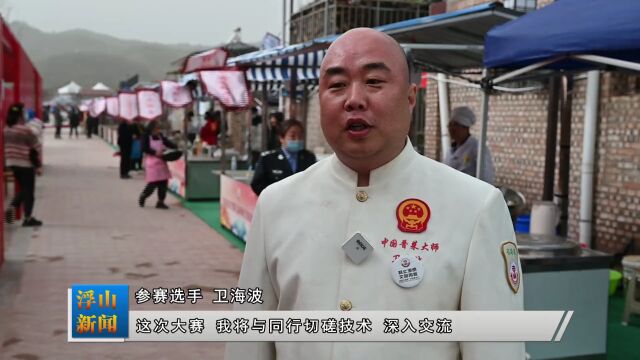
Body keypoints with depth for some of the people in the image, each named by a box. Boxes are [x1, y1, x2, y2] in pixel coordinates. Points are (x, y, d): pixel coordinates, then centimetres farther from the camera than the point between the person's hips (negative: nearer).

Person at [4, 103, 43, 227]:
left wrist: (8, 162, 21)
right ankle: (28, 218, 8)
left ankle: (11, 208, 4)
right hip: (26, 164, -7)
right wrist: (37, 166, -8)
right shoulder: (26, 130, -17)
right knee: (29, 190, 4)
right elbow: (33, 150, -14)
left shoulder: (6, 130, 5)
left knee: (23, 188, 22)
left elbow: (5, 148, 12)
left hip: (11, 163, 7)